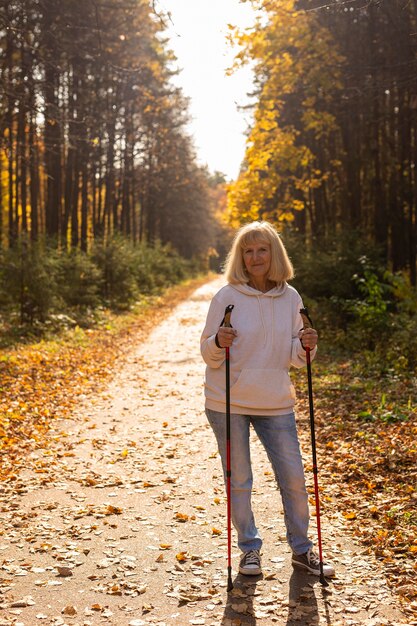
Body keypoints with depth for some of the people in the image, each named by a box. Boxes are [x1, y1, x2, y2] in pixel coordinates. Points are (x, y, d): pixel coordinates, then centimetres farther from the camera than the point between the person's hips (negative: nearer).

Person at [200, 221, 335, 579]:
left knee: (294, 478, 7)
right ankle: (250, 549, 25)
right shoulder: (227, 297, -8)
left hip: (276, 402, 3)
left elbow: (293, 358, 8)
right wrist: (218, 343, -24)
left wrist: (306, 346, -13)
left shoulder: (290, 298, 2)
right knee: (239, 481, 7)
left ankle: (302, 549, 26)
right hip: (228, 404, -2)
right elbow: (208, 355, -3)